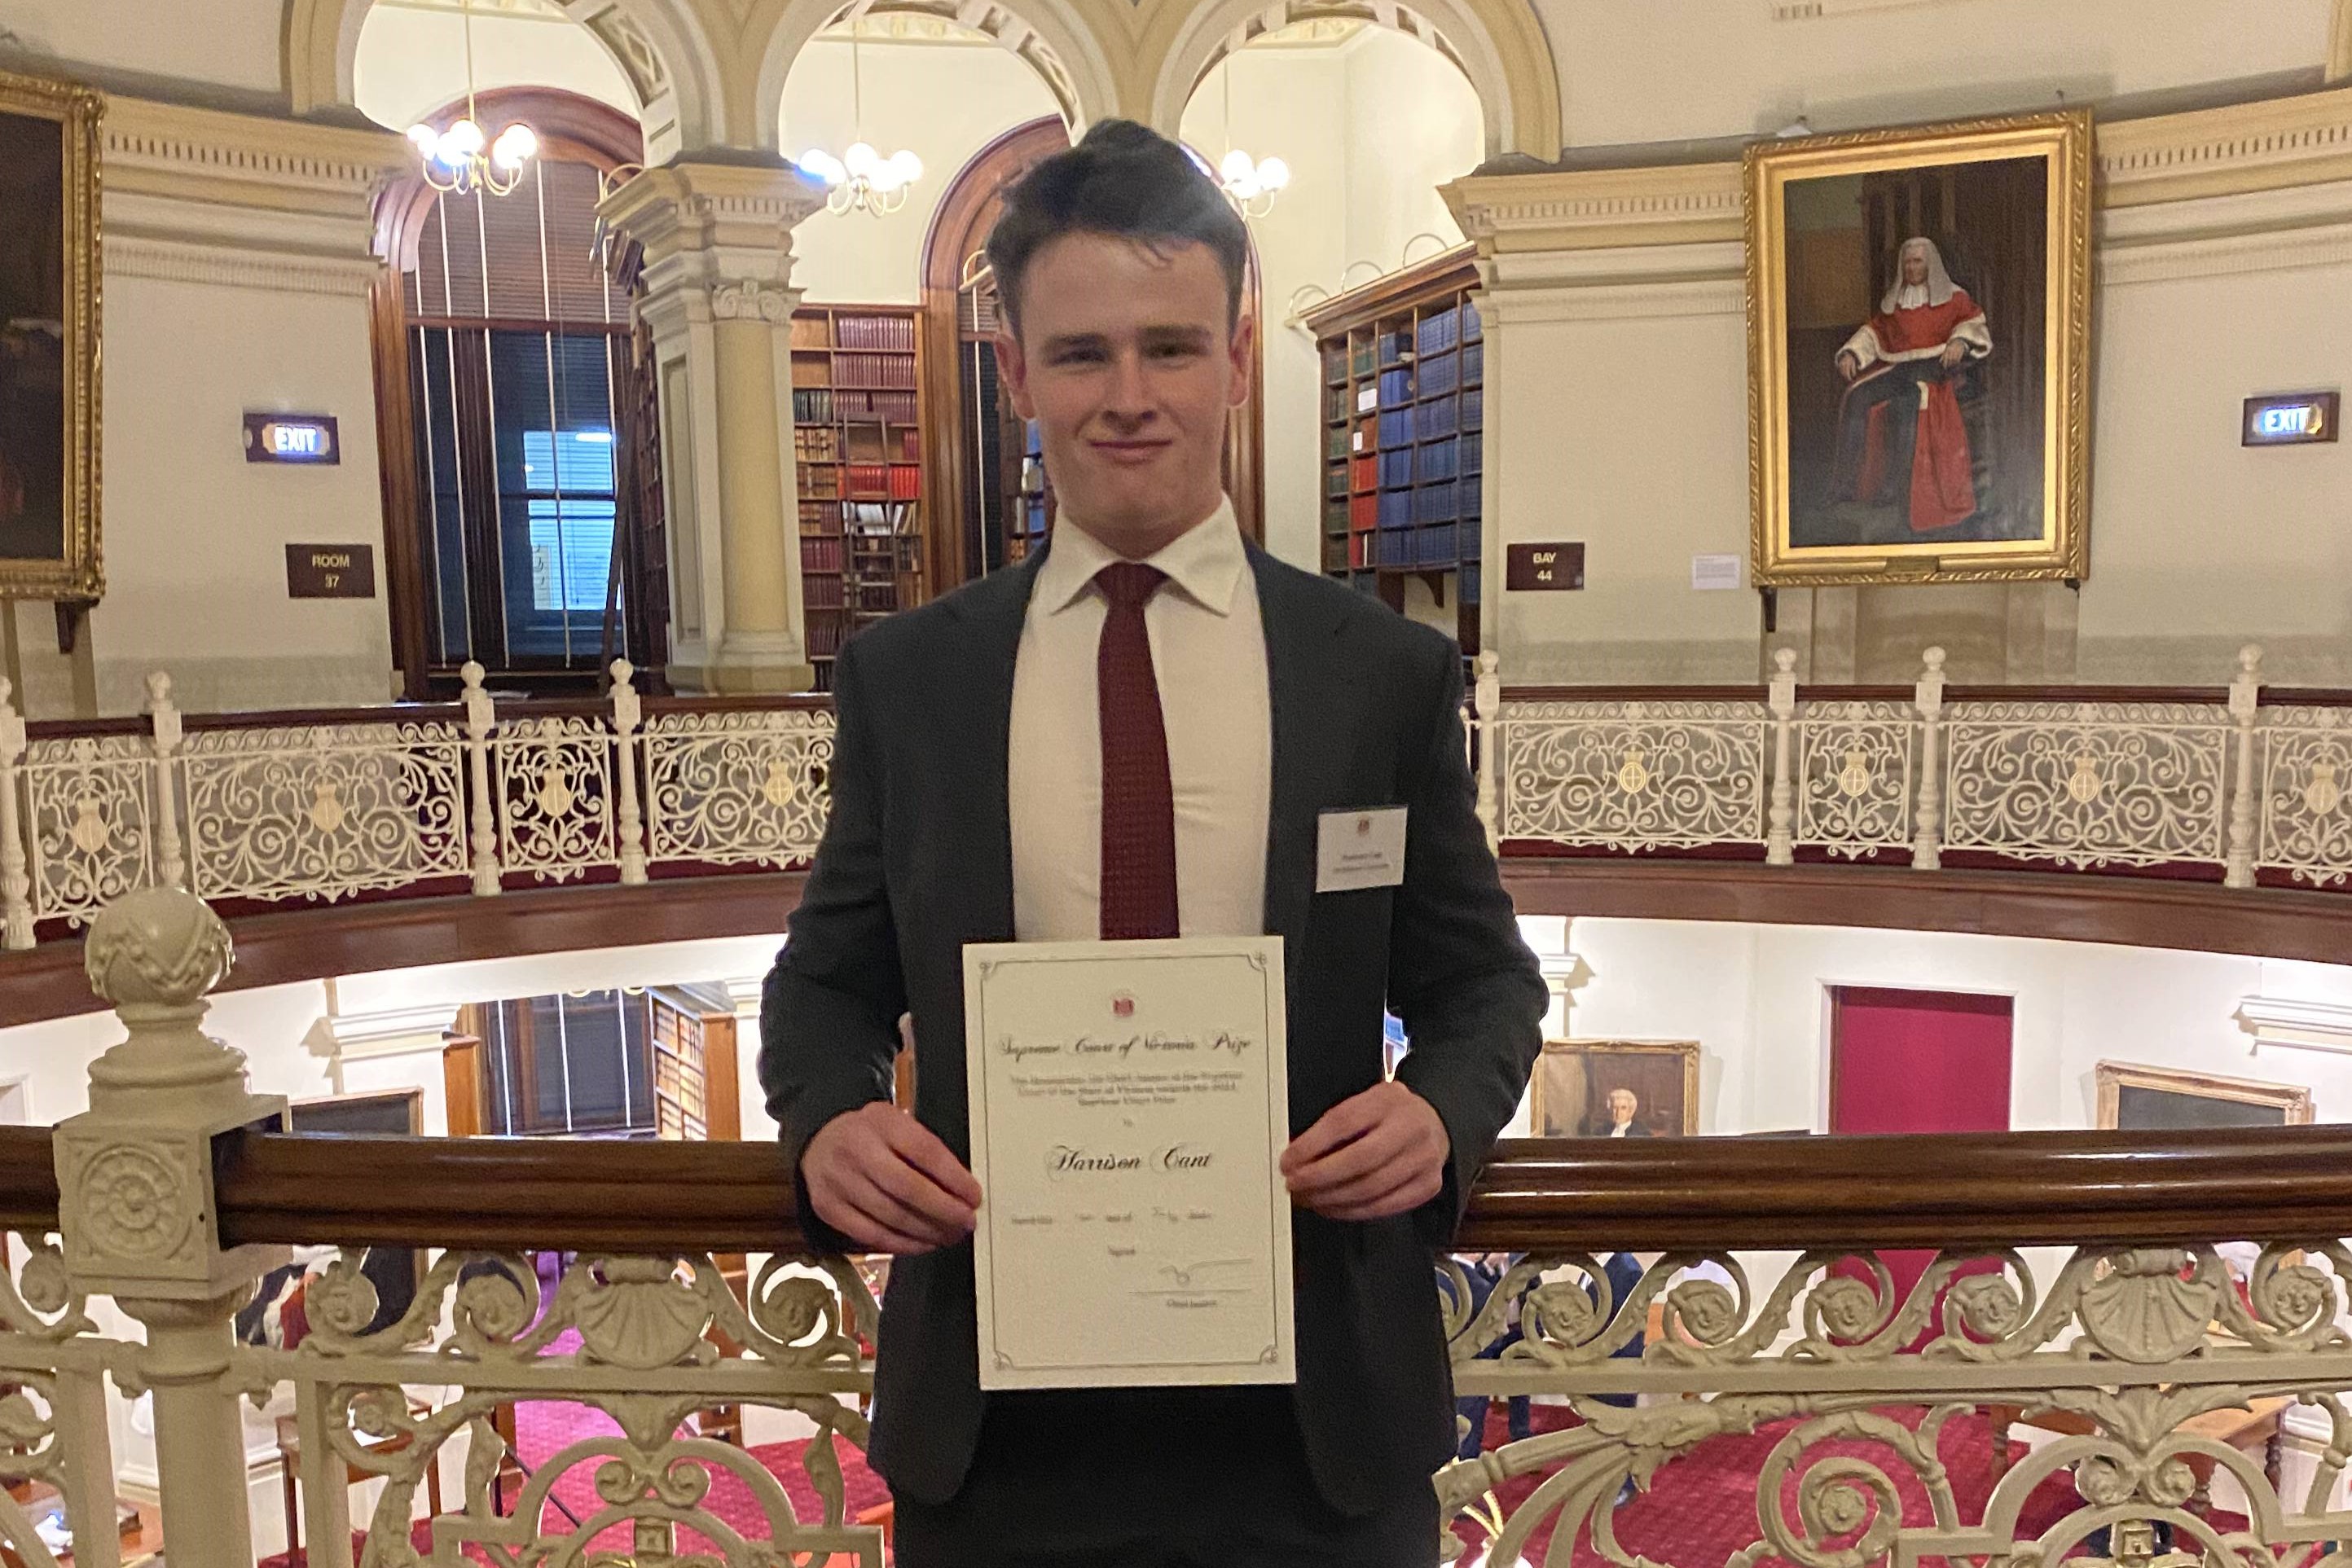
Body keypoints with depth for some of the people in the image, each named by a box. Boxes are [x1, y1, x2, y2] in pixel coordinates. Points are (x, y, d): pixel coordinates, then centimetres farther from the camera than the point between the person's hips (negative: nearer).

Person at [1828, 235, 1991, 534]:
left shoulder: (1952, 297, 15)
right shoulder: (1893, 300, 26)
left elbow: (1976, 323, 5)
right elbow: (1875, 331, 22)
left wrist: (1961, 341, -18)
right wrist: (1851, 353, 1)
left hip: (1932, 368, -4)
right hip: (1895, 368, 4)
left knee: (1904, 402, -37)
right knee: (1854, 397, -27)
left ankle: (1894, 486, -40)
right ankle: (1845, 482, -33)